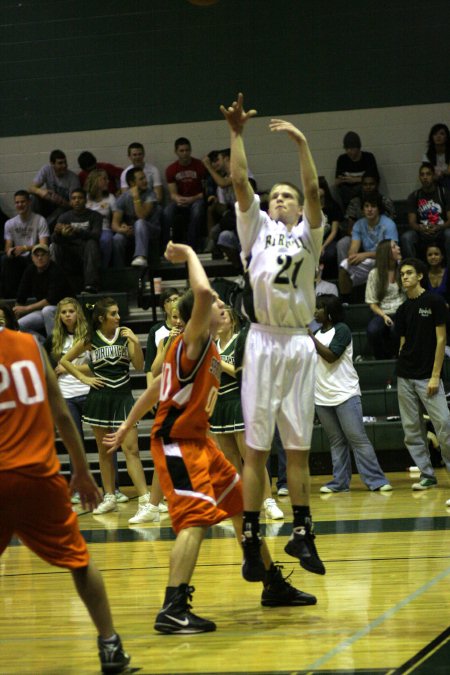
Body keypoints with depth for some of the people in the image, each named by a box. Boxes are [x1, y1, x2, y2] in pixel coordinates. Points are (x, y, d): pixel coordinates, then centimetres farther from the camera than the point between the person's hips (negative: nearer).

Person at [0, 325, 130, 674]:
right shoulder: (31, 344, 6)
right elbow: (62, 414, 9)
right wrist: (82, 471, 17)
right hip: (40, 475, 4)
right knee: (79, 559, 19)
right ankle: (110, 646, 19)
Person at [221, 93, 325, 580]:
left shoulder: (308, 234, 11)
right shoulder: (257, 227, 12)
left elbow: (314, 191, -5)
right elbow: (240, 181, -1)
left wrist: (301, 144, -12)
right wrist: (236, 134, -8)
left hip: (299, 344, 1)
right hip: (263, 342, -1)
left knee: (298, 447, 6)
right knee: (256, 448, -2)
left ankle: (301, 534, 14)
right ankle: (251, 540, 0)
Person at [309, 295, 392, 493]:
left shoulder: (341, 329, -5)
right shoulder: (318, 333, 16)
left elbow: (331, 356, -15)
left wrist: (311, 337, -12)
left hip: (345, 394, -6)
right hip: (322, 397, 6)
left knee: (358, 438, -9)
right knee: (336, 442, 6)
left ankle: (376, 480, -8)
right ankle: (340, 482, 7)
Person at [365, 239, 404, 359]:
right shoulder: (375, 274, 6)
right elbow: (372, 303, 4)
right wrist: (384, 316, -13)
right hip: (382, 313, 0)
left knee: (396, 329, -37)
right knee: (373, 330, -35)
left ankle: (397, 357, -9)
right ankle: (382, 359, -10)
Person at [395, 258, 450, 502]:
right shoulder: (403, 310, 12)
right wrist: (402, 367, 4)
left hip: (427, 376, -6)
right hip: (405, 377, 6)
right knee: (412, 430, 4)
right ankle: (427, 475, 12)